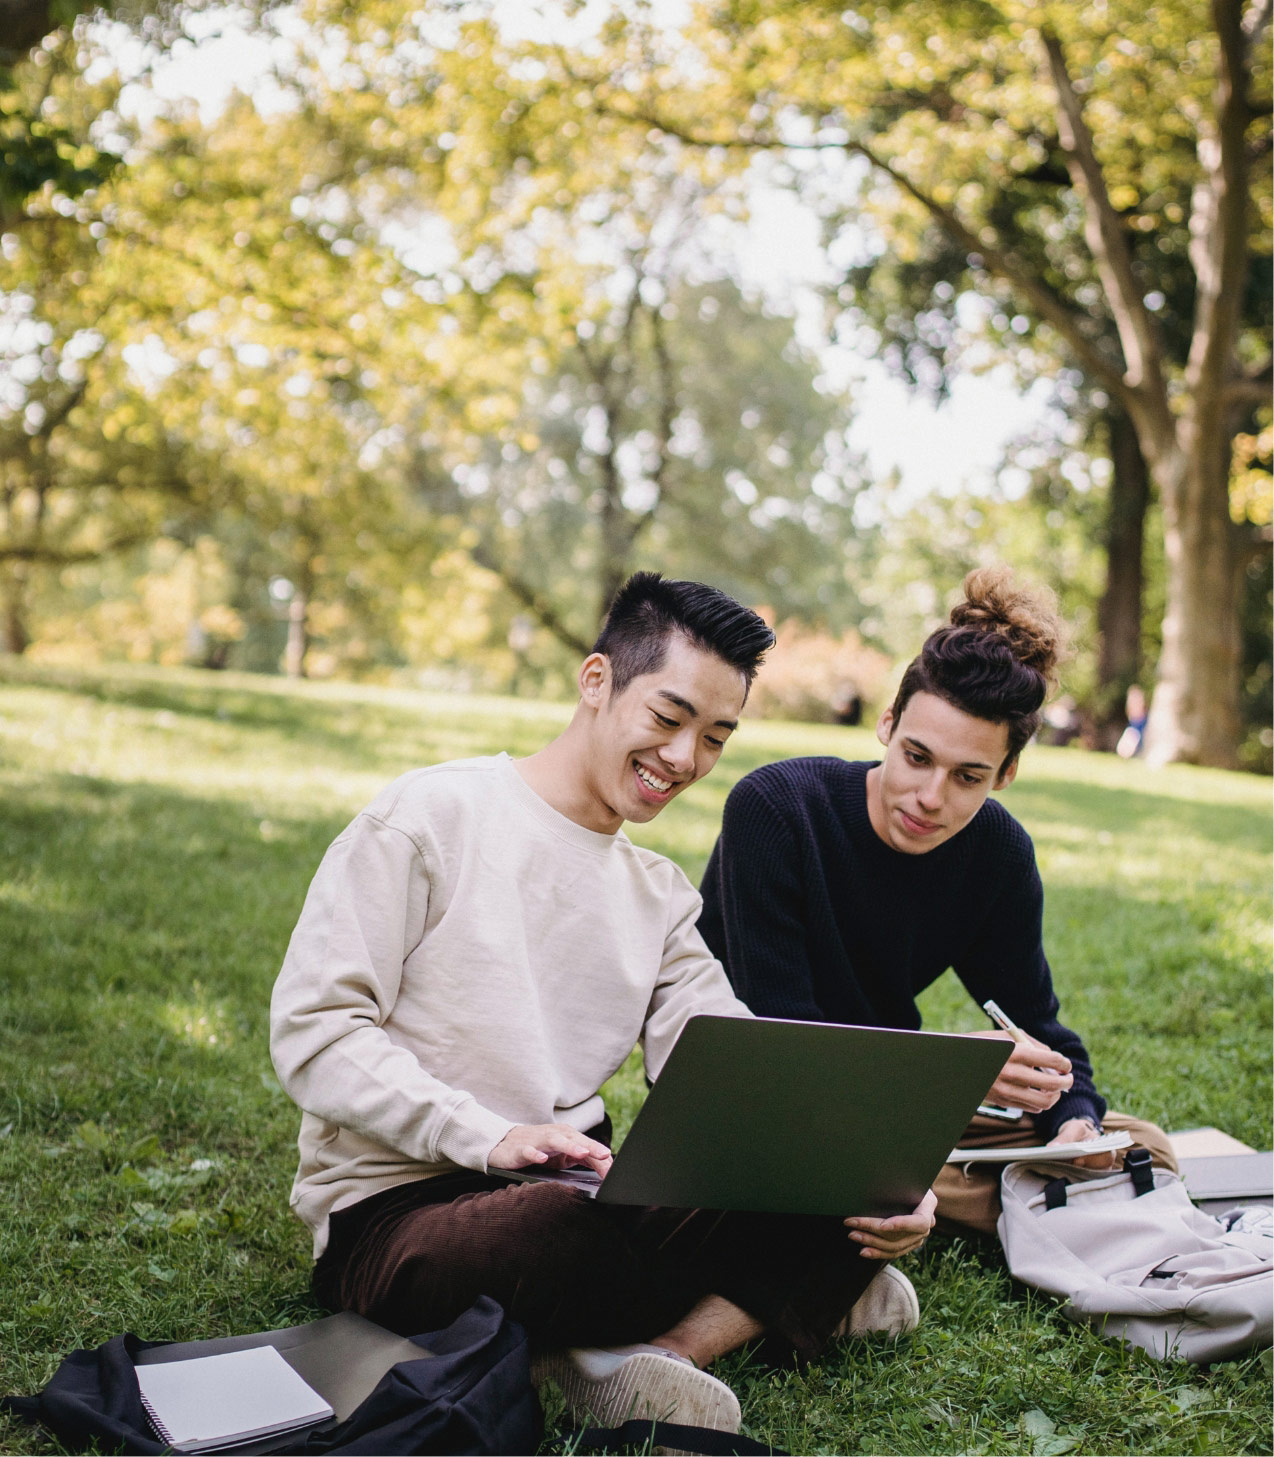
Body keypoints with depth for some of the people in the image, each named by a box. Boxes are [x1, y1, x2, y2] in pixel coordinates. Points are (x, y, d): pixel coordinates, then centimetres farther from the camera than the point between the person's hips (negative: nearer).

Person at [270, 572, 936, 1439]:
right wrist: (489, 1138, -25)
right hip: (395, 1206, -6)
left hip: (579, 1197, 7)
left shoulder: (662, 897, 15)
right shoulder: (430, 819, -5)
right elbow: (313, 1029, -11)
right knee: (566, 1241, -41)